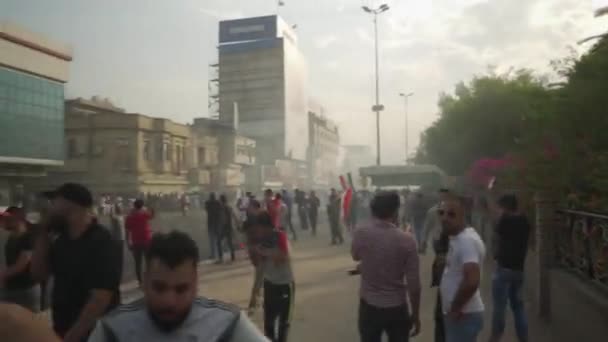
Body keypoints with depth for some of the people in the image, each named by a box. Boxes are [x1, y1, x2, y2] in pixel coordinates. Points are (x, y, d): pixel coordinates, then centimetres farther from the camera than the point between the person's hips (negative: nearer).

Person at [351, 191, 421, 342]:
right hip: (396, 308, -1)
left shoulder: (361, 234, -10)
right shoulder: (406, 240, -15)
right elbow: (413, 284, -11)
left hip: (369, 307, 2)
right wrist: (415, 314, 1)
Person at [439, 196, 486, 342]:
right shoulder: (458, 238, 10)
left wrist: (455, 309, -20)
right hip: (463, 313, 10)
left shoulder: (467, 240, -22)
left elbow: (472, 281, -32)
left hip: (464, 315, -10)